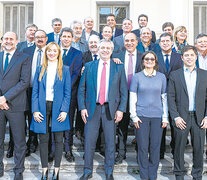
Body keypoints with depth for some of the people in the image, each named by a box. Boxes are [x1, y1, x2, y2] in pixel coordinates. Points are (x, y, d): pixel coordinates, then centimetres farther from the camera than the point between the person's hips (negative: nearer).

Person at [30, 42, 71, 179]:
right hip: (42, 108, 2)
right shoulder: (40, 70, 9)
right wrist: (35, 110, -4)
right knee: (43, 139, 5)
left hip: (58, 108, -1)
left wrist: (64, 110, -9)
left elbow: (67, 93, 1)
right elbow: (35, 91, 6)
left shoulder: (65, 70, 4)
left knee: (58, 140, 4)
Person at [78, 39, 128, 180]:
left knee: (110, 142, 6)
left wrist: (121, 109, -5)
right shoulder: (89, 66, 8)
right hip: (92, 108, 1)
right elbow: (81, 89, 7)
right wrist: (82, 107, -2)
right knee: (89, 141, 4)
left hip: (111, 109, 0)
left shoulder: (119, 67, 6)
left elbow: (124, 91, 4)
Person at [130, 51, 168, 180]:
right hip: (141, 116, -1)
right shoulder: (137, 77, 4)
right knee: (143, 147, 2)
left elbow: (165, 98, 9)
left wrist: (165, 117, 4)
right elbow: (133, 98, 4)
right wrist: (134, 116, -2)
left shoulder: (161, 77, 8)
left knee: (155, 147, 4)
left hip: (157, 116, 1)